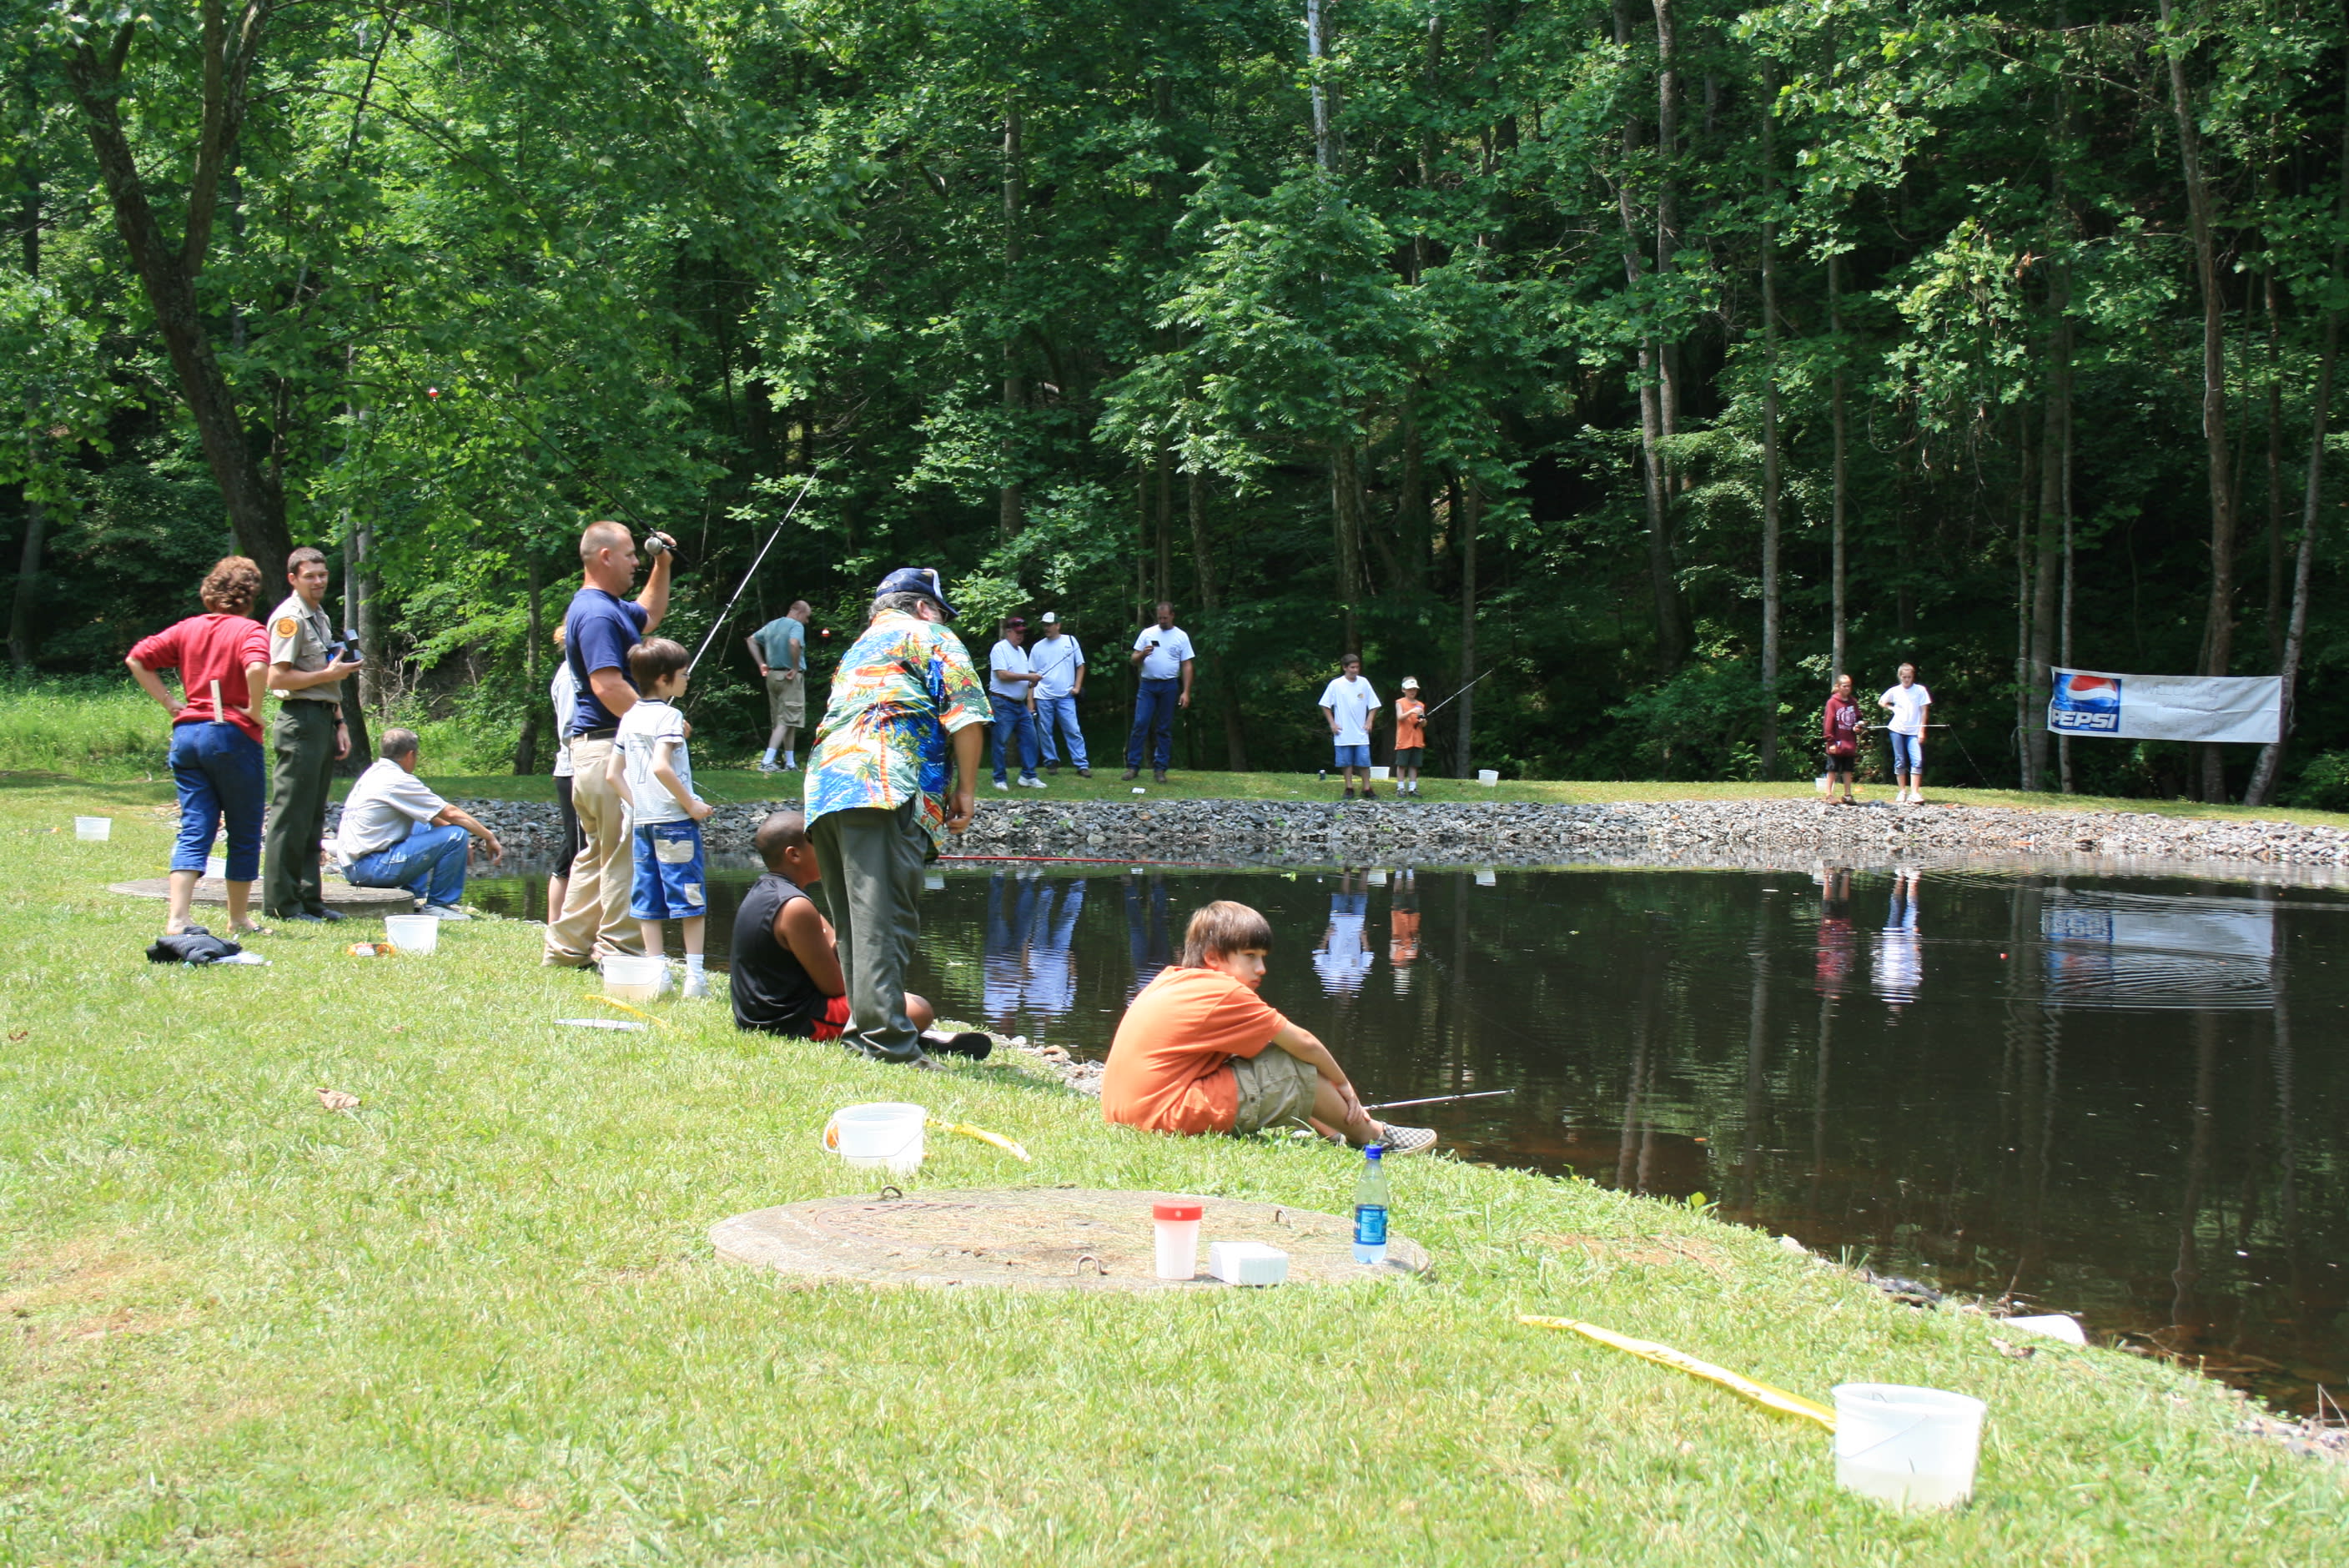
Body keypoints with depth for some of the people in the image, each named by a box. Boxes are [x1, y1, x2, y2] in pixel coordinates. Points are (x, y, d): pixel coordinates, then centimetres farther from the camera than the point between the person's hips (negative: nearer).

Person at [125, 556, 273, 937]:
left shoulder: (187, 628, 11)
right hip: (233, 735, -5)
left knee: (193, 830, 3)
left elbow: (137, 659, 9)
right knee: (244, 834, 10)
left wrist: (169, 702, 9)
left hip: (187, 733, 5)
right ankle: (239, 918, 18)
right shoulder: (249, 631, -6)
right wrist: (254, 711, -13)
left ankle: (176, 918, -11)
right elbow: (257, 668, -27)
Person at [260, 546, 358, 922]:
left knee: (314, 818, 12)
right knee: (291, 817, -7)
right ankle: (281, 902, -4)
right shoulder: (289, 618, -10)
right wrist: (330, 674, -14)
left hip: (324, 721, 9)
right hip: (300, 721, -9)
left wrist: (340, 724, 18)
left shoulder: (321, 617, 20)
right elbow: (277, 678, -18)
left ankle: (309, 898, 16)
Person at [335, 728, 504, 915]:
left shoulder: (374, 773, 15)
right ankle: (438, 904, -2)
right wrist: (489, 837, -2)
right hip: (371, 869, -10)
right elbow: (451, 813, -13)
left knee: (422, 826, 32)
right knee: (456, 835, -15)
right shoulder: (398, 780, -14)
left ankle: (414, 897, 22)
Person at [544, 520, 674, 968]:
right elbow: (608, 687, -25)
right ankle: (620, 953, -3)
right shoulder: (597, 613, -16)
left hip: (592, 748, 11)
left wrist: (662, 566, 27)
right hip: (610, 748, -11)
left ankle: (568, 947, 21)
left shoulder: (611, 608, 16)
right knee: (626, 854, -7)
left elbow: (650, 615, 38)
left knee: (598, 854, 16)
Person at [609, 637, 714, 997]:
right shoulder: (667, 715, -11)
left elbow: (613, 773, 13)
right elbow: (661, 767, -23)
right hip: (674, 820, -7)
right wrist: (691, 805, -16)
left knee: (648, 900, 8)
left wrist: (636, 804, 15)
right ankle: (695, 975, -3)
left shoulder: (630, 717, 12)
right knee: (690, 899, -2)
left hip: (641, 820, 7)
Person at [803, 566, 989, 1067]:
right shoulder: (928, 637, 13)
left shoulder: (856, 651, 36)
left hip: (823, 790, 8)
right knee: (885, 920, -16)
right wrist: (965, 792, 5)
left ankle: (862, 1027, 9)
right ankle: (888, 1041, -22)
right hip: (884, 787, -8)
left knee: (855, 926, 10)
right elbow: (965, 717, 0)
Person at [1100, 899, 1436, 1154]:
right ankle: (1374, 1136, 16)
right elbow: (1305, 1044, -5)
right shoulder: (1225, 993, -11)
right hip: (1172, 1114, -10)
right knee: (1296, 1070, -1)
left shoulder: (1172, 979, 15)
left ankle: (1330, 1133, 29)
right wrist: (1342, 1084, 13)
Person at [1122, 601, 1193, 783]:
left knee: (1165, 729, 4)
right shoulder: (1147, 633, 7)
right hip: (1147, 685, 0)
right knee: (1140, 724, -6)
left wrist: (1186, 692, -4)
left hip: (1169, 686, 0)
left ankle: (1160, 768, 9)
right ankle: (1133, 766, -2)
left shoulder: (1181, 637, 5)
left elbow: (1186, 665, 4)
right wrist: (1142, 654, -16)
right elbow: (1133, 660, 7)